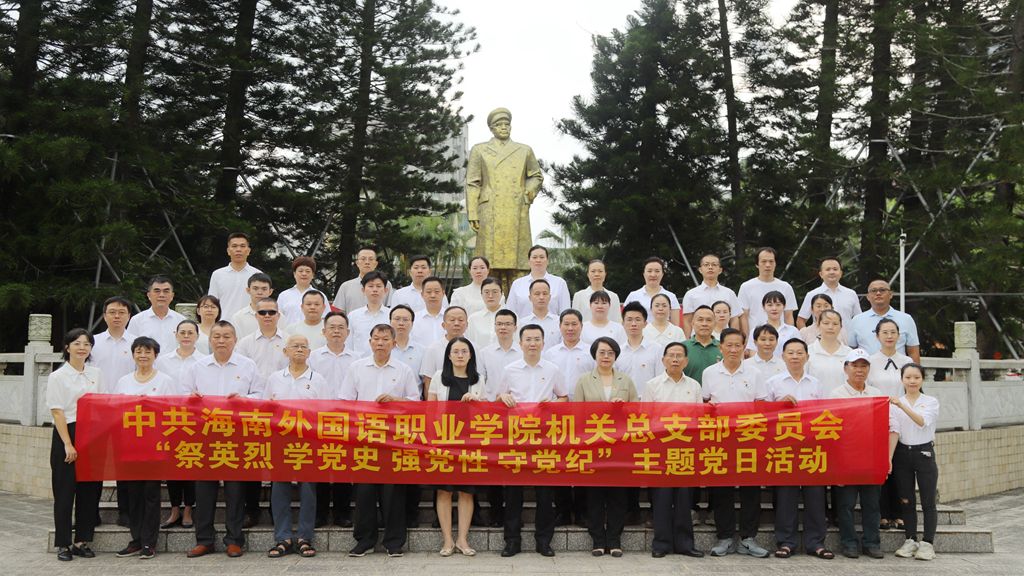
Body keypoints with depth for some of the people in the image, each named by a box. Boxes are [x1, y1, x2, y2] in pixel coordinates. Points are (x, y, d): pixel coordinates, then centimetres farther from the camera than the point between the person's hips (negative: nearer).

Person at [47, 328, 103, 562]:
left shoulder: (96, 374, 10)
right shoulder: (58, 377, -3)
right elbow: (57, 412, -9)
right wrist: (68, 444, -15)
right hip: (66, 434, -4)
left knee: (90, 490, 6)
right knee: (65, 490, 1)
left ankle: (82, 541, 16)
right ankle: (63, 544, 10)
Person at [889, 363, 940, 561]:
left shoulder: (931, 402, -1)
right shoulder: (895, 403, 4)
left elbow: (922, 421, -20)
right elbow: (894, 431, -4)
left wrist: (902, 406, -33)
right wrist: (889, 457, -15)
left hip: (924, 453, -2)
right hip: (903, 454, 2)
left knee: (928, 502, 0)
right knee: (907, 500, 8)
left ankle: (927, 543, 6)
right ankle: (910, 540, 17)